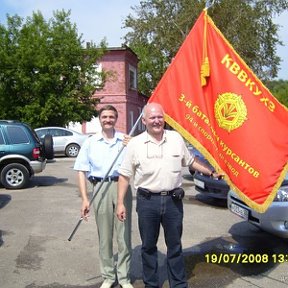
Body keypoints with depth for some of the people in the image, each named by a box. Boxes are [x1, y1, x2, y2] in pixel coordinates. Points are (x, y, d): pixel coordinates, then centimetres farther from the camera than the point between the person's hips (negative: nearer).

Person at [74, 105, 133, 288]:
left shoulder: (126, 140, 7)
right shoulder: (90, 142, 7)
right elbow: (82, 171, 5)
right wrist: (85, 199, -3)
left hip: (122, 186, 0)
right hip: (101, 188, 0)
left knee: (124, 234, 4)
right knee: (104, 236, 8)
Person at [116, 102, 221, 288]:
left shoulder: (176, 138, 4)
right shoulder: (135, 143, -2)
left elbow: (191, 161, 18)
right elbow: (125, 175, 1)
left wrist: (211, 172, 15)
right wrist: (121, 203, -2)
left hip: (173, 200, 1)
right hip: (147, 201, -1)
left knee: (175, 245, 12)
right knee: (148, 246, 12)